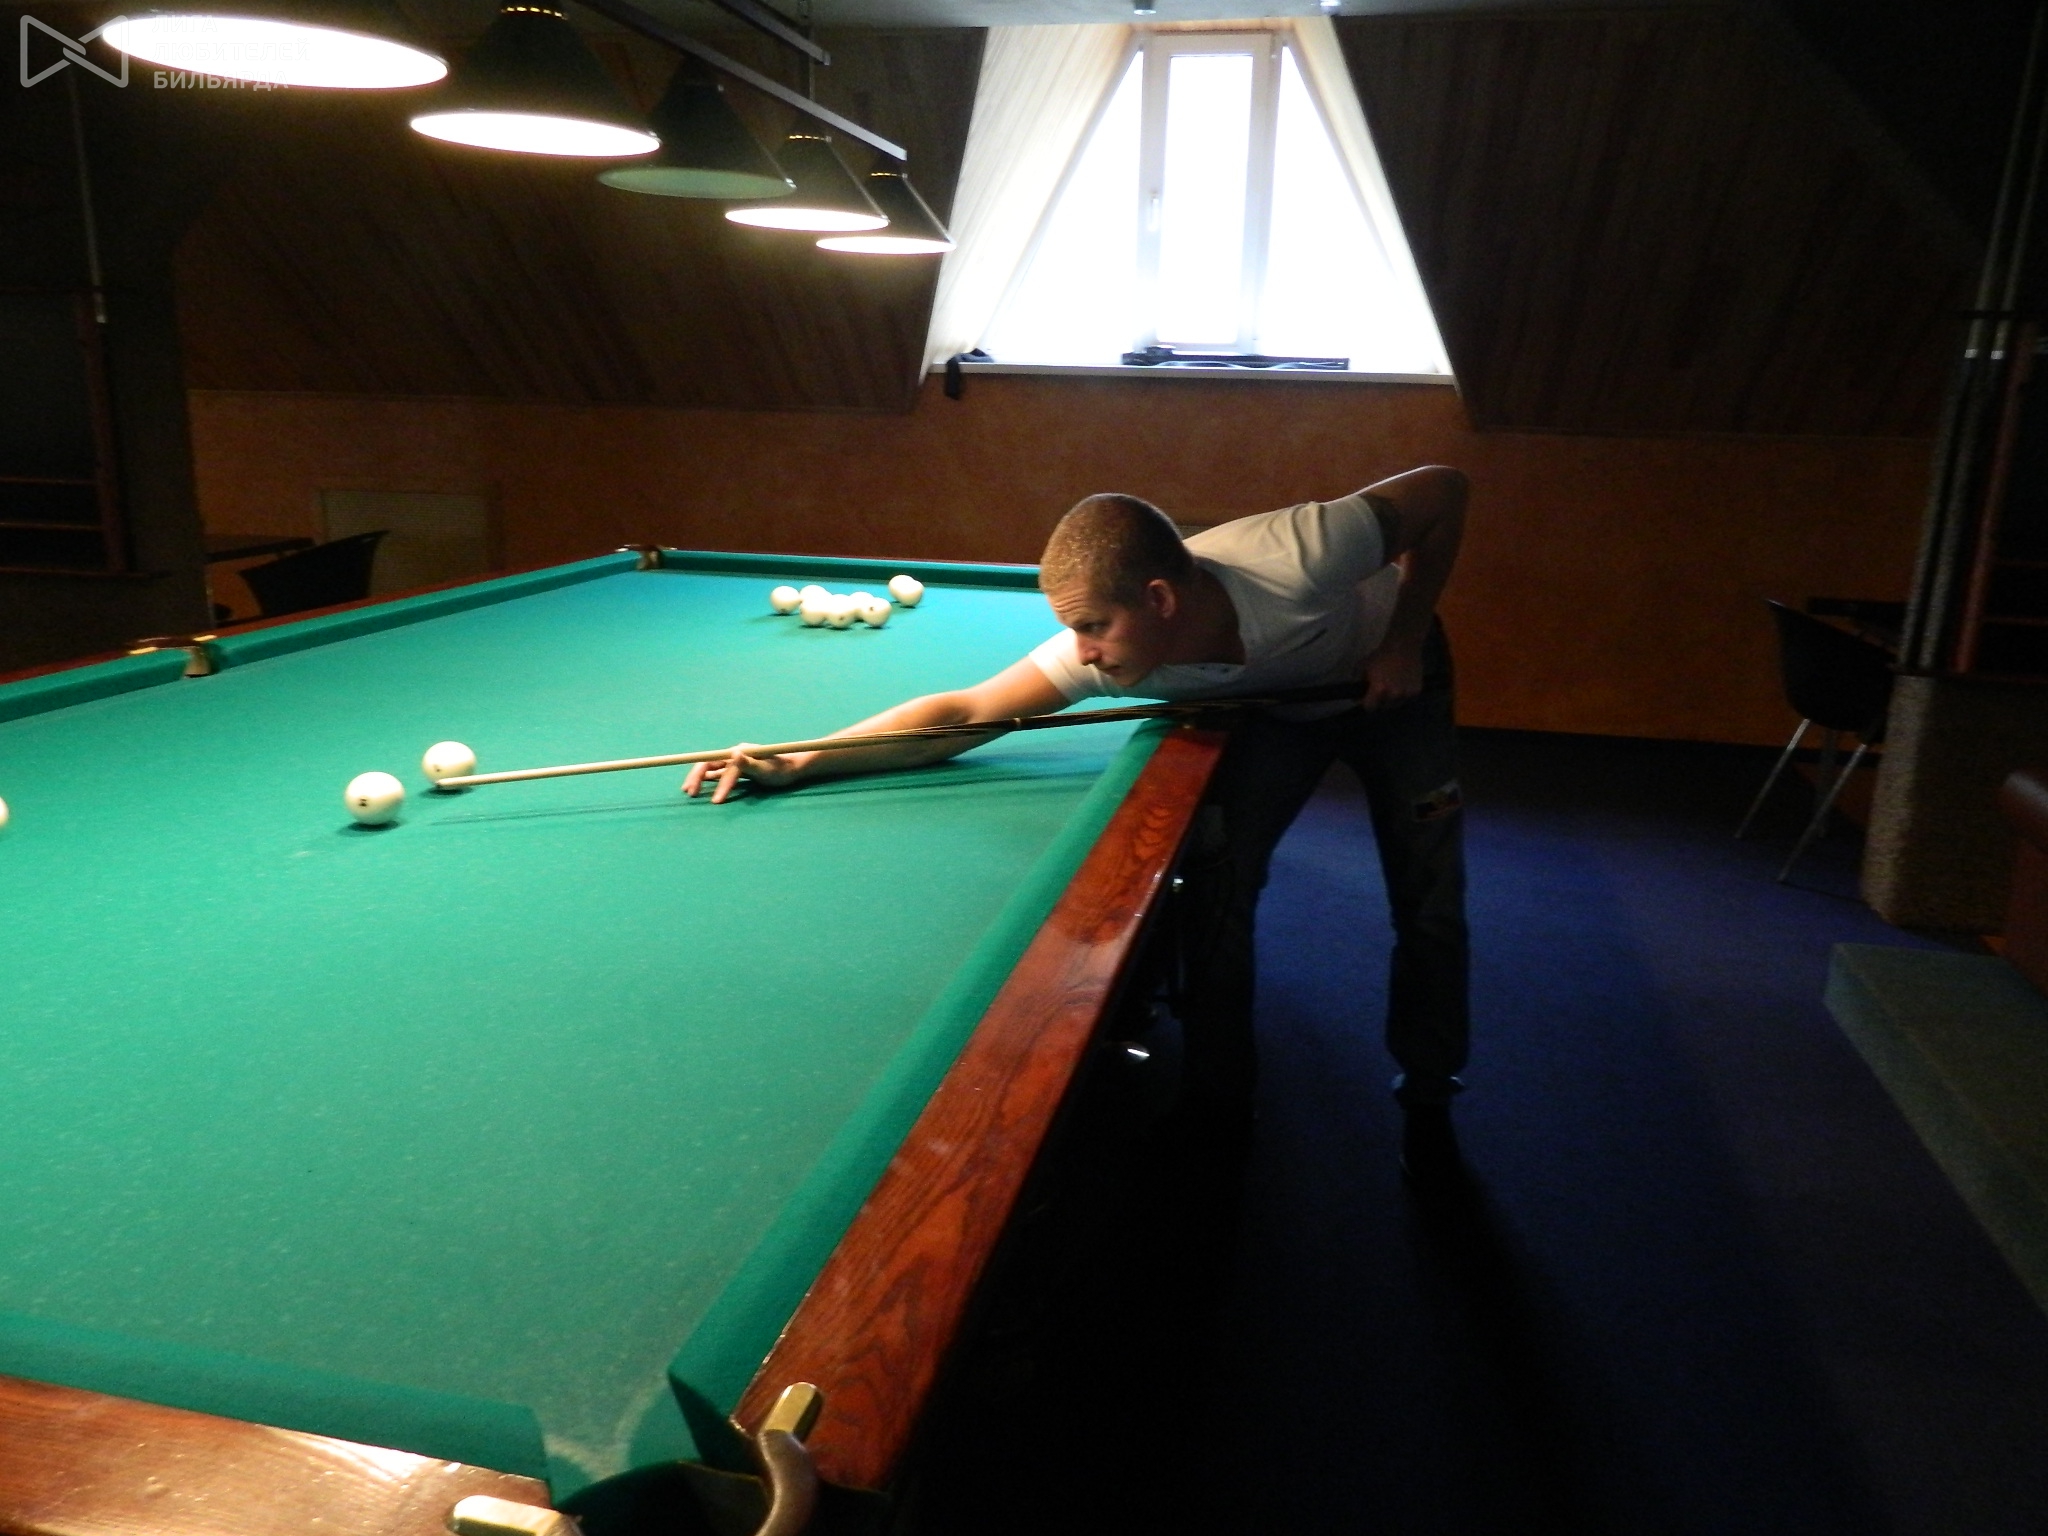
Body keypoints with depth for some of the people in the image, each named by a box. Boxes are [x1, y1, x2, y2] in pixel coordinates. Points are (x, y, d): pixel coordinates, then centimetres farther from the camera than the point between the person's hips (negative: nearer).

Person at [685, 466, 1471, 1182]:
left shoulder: (1299, 558, -44)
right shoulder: (1100, 649, -35)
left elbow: (1443, 489, -28)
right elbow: (962, 712, -30)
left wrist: (1405, 642, -27)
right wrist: (798, 763, -38)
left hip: (1390, 677, -1)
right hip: (1270, 702, 2)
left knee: (1429, 901, 0)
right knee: (1215, 882, -13)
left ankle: (1427, 1100, 21)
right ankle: (1216, 1107, 5)